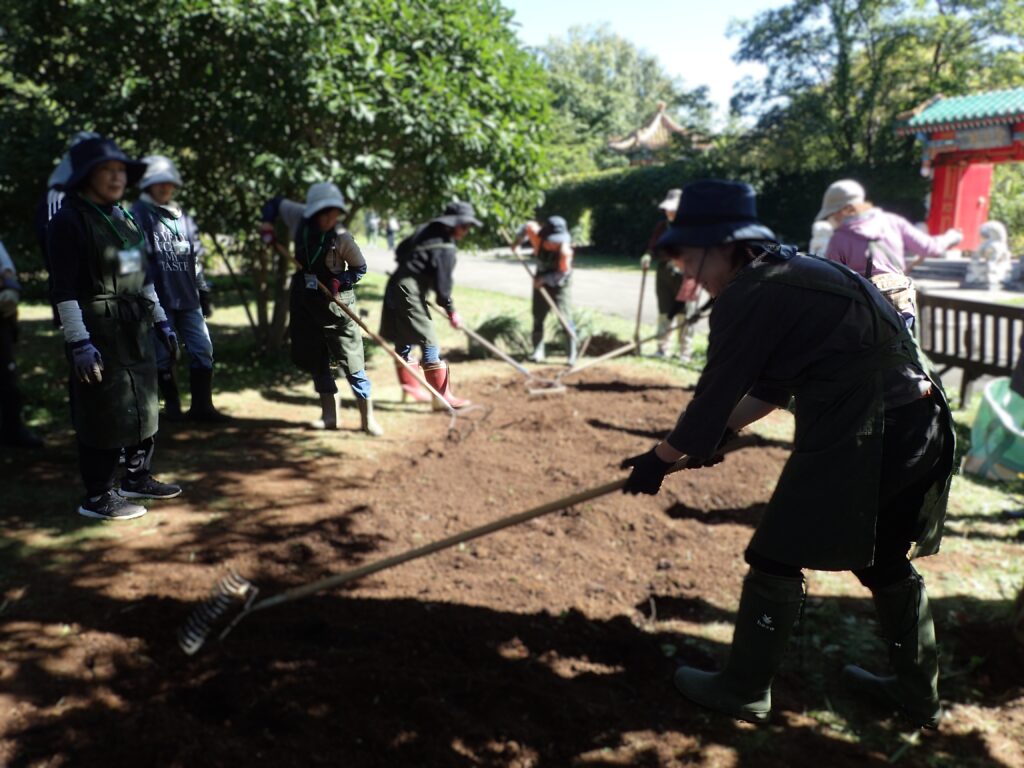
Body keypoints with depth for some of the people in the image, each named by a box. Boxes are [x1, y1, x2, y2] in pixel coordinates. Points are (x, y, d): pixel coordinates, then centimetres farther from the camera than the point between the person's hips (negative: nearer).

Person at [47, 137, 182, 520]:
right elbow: (64, 289, -17)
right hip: (98, 331, -8)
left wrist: (160, 320, 17)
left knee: (143, 403, 15)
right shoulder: (69, 220, -12)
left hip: (135, 328, 8)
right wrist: (79, 342, -22)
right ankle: (97, 497, 10)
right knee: (105, 413, -3)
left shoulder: (122, 216, 13)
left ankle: (137, 478, 30)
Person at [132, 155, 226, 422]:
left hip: (188, 298, 6)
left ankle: (201, 405, 9)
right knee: (163, 355, 3)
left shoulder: (182, 217, 17)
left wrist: (204, 292, 18)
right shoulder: (138, 215, -2)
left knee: (203, 349, 2)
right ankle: (172, 404, 19)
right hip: (158, 298, -5)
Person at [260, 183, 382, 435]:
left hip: (336, 301, -5)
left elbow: (360, 268, -7)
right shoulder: (299, 217, -9)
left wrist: (341, 282, -23)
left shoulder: (342, 237, -19)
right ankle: (329, 414, 22)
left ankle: (367, 418, 3)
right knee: (314, 357, 10)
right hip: (305, 298, 5)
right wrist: (267, 224, -6)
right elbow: (275, 203, 10)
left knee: (351, 359, -5)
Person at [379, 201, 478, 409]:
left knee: (404, 341, 17)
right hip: (409, 292, -10)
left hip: (397, 285, 10)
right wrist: (451, 311, -3)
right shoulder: (446, 247, -13)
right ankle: (442, 397, -4)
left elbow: (401, 251, 22)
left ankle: (410, 388, 30)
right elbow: (442, 282, -13)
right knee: (429, 344, -6)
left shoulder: (428, 231, 14)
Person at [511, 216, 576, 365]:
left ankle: (572, 354, -7)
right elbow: (527, 226, -1)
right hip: (541, 282, 4)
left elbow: (562, 273, -23)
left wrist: (545, 279, -32)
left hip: (561, 285, -4)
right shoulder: (537, 236, -21)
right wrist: (517, 241, 9)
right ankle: (538, 351, 15)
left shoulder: (565, 250, -30)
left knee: (565, 318, -12)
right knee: (538, 317, 6)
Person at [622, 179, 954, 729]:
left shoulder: (748, 297, -14)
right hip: (922, 426, 10)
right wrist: (721, 435, 24)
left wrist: (659, 460, 5)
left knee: (777, 558, 6)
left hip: (858, 437, -9)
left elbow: (712, 397, -9)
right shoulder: (795, 273, 15)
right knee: (884, 558, 25)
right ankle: (916, 689, 41)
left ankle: (743, 690, 22)